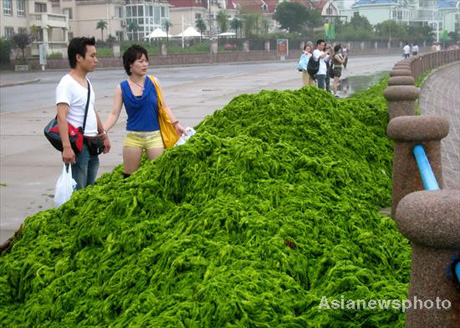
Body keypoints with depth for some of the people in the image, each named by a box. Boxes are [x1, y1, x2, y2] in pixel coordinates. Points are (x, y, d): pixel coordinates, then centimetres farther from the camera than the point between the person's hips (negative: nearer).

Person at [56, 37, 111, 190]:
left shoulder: (87, 82, 15)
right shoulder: (67, 84, -14)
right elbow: (61, 117, -23)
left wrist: (104, 135, 27)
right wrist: (66, 147, -32)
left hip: (92, 144, 9)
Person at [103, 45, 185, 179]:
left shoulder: (154, 82, 2)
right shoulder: (122, 88, 0)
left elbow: (164, 107, 7)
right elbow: (114, 114, -2)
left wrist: (176, 124, -2)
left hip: (154, 136, 1)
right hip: (133, 137, -1)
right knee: (129, 177, 7)